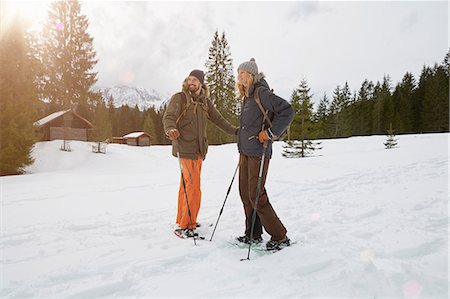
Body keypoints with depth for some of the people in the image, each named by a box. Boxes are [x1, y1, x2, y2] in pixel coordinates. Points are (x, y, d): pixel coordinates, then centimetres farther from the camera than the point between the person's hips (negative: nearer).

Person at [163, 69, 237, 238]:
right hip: (185, 148, -6)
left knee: (187, 186, 15)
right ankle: (187, 227, 3)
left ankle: (182, 220, 29)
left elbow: (218, 119, 17)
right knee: (194, 189, -9)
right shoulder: (179, 98, -4)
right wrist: (170, 129, -40)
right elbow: (169, 116, -18)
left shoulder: (205, 101, 13)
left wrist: (235, 131, 8)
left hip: (199, 149, 6)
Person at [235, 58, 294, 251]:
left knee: (256, 196, -7)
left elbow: (287, 111, -17)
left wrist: (270, 133, -18)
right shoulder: (246, 97, 16)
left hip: (258, 152, -9)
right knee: (245, 193, 11)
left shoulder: (261, 92, -10)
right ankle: (253, 235, 24)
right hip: (245, 151, 9)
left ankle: (280, 237, 8)